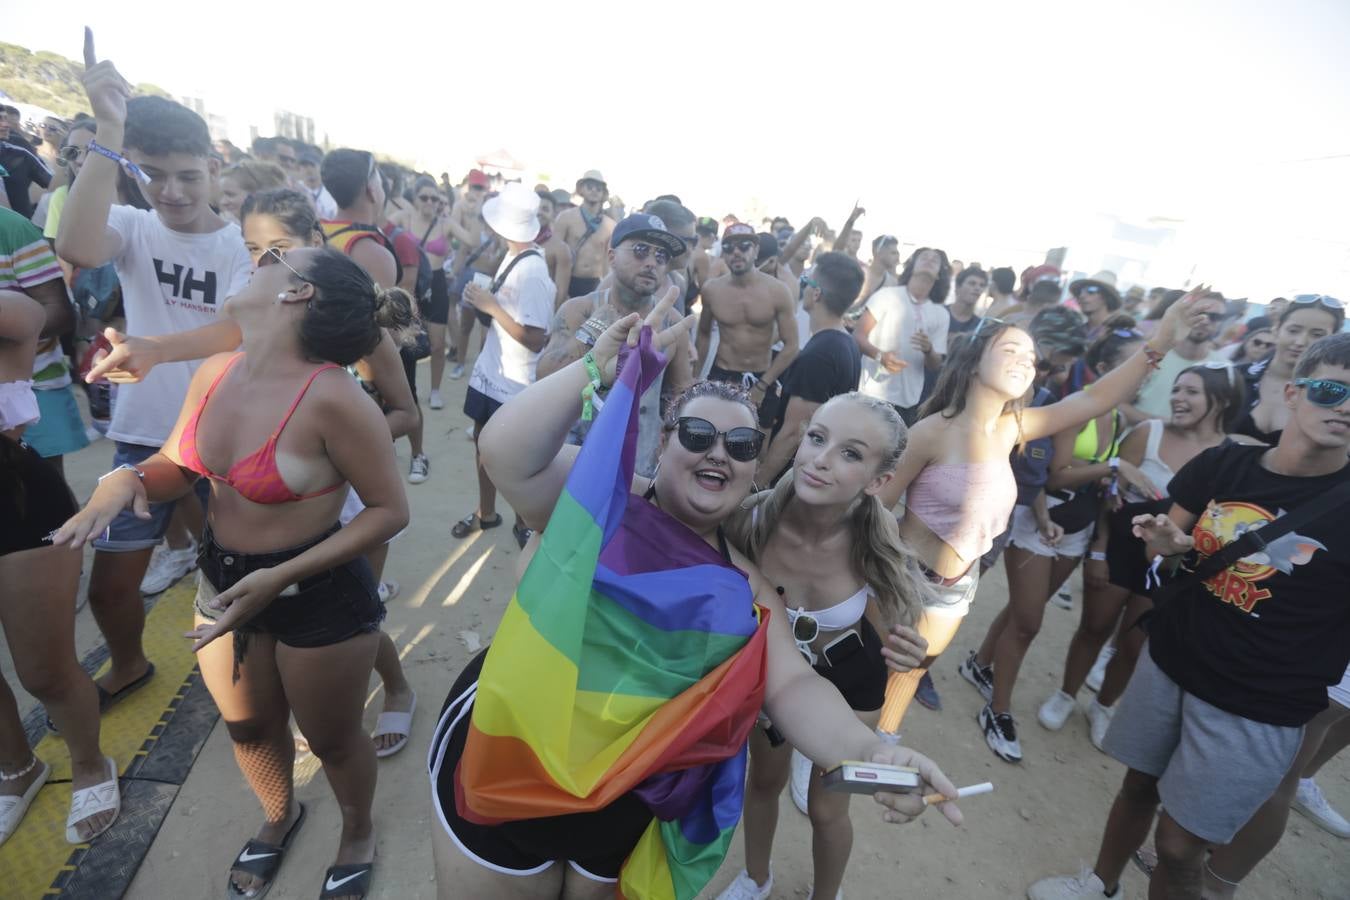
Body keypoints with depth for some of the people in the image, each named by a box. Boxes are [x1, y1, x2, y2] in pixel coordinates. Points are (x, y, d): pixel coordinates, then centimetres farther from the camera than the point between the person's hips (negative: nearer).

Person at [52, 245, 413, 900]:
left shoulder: (332, 398, -28)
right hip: (222, 582, 7)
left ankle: (357, 835, 50)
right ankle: (279, 817, 60)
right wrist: (125, 480, -13)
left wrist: (281, 577, -25)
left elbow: (389, 510, -22)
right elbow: (176, 467, 9)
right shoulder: (215, 372, -5)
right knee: (248, 728, 28)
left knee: (331, 740, 17)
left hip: (320, 595, -7)